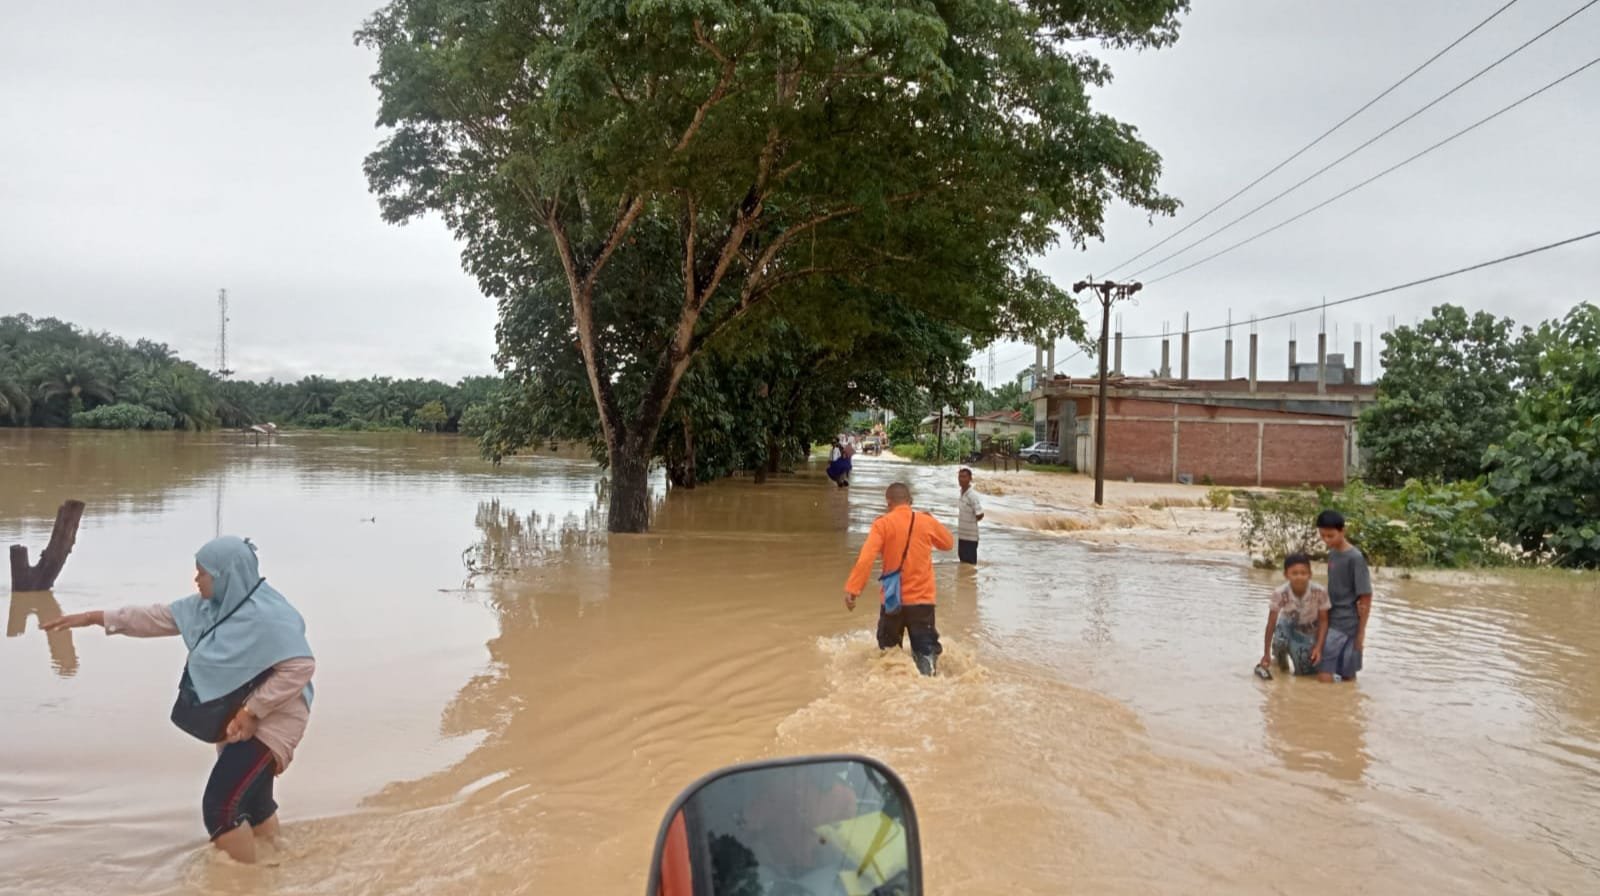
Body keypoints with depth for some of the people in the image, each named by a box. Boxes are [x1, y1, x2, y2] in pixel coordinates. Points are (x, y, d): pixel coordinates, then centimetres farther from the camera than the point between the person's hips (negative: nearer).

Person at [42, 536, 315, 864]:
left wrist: (252, 710, -24)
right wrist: (95, 617, 12)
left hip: (269, 721, -10)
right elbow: (159, 617, 14)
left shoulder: (267, 615, -25)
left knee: (219, 806, -11)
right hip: (238, 720, 10)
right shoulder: (209, 606, 4)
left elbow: (300, 667, -28)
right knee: (251, 802, 20)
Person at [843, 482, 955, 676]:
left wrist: (852, 588, -20)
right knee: (926, 651, 4)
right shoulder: (927, 522, 0)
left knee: (888, 650, 20)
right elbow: (948, 543, 20)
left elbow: (866, 558, -19)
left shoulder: (883, 524, -7)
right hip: (923, 599, 1)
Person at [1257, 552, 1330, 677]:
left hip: (1310, 630, 0)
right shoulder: (1280, 593, -31)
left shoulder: (1320, 592, -30)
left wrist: (1318, 648, -22)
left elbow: (1323, 620, -15)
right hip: (1289, 625, 0)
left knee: (1307, 672, -7)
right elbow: (1271, 623, -22)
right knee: (1280, 642, -34)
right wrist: (1266, 653, -19)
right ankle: (1280, 657, 3)